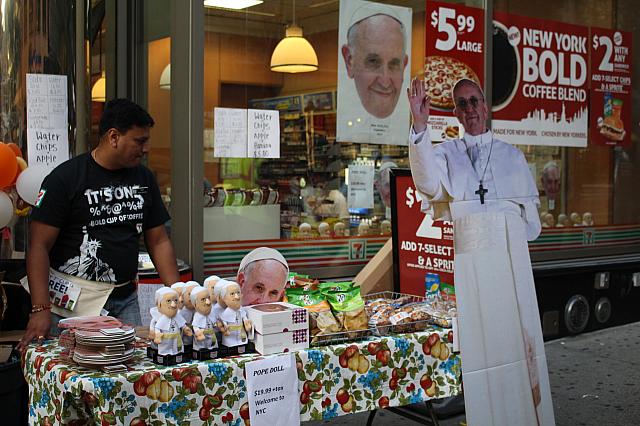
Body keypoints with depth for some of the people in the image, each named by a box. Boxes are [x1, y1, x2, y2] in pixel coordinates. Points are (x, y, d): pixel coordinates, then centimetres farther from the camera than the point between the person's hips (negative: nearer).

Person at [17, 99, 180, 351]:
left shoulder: (143, 178, 10)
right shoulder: (65, 178, -7)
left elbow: (159, 242, 13)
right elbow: (39, 246, -9)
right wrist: (41, 309, -19)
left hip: (125, 299, 5)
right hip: (73, 302, -5)